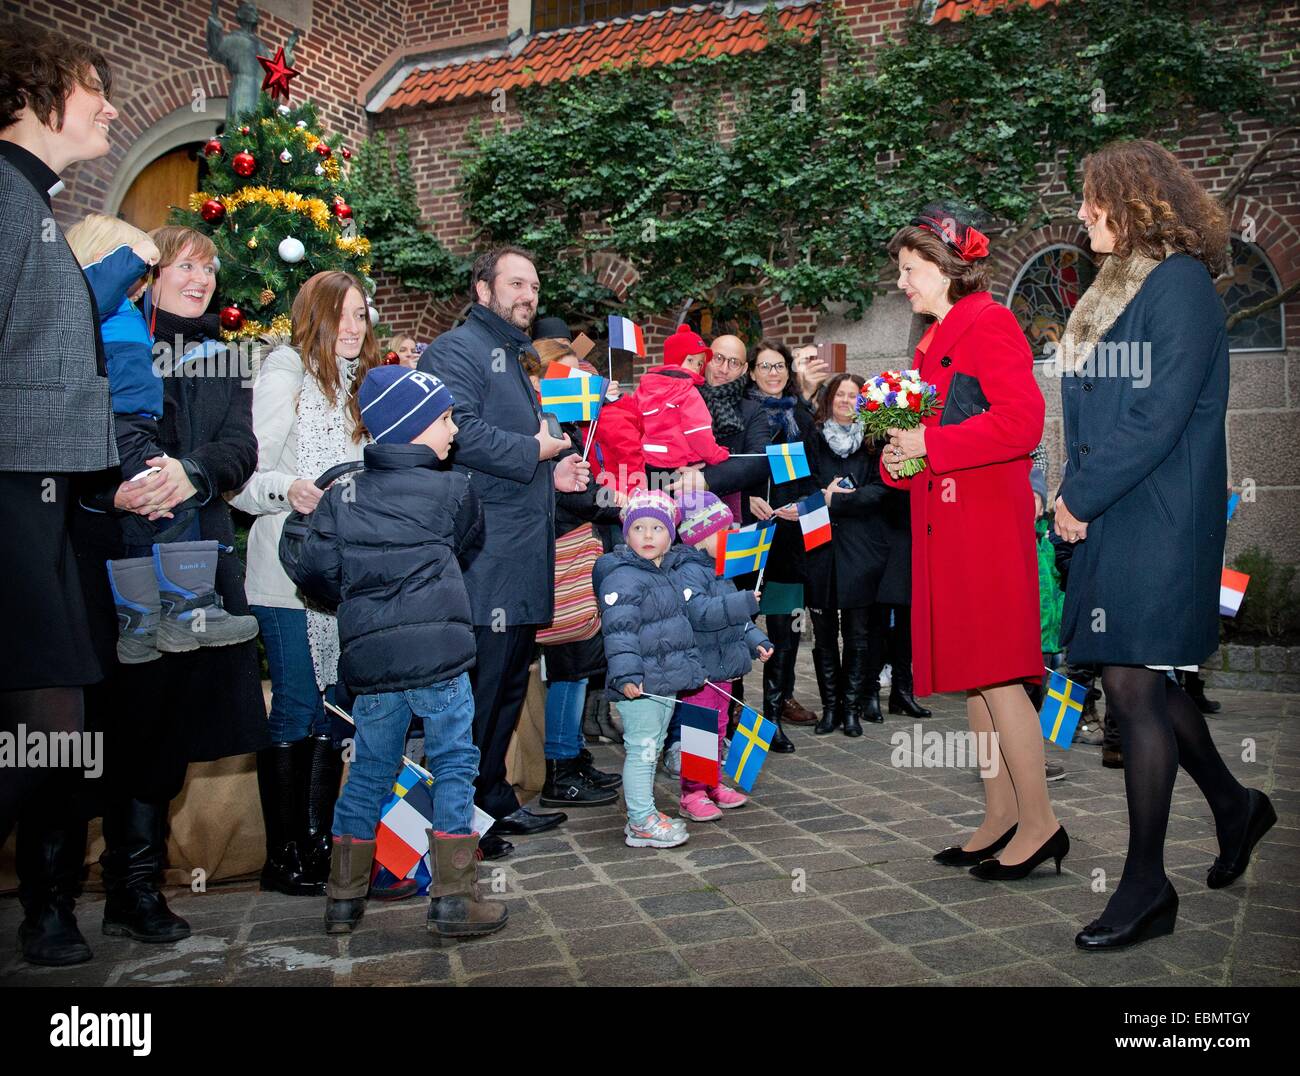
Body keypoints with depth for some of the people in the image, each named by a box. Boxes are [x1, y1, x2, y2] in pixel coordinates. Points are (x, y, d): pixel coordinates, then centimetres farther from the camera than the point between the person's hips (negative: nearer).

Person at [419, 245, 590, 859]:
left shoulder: (514, 358, 25)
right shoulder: (457, 350, -7)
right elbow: (459, 431, -25)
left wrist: (554, 475, 14)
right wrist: (535, 450, -13)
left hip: (521, 557, 10)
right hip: (485, 559, -10)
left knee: (509, 684, 16)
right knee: (477, 686, -5)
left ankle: (495, 801, 28)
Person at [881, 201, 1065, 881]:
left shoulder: (988, 322, -6)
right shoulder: (933, 342, 21)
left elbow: (1021, 421, -18)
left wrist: (929, 445, -15)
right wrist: (897, 457, 5)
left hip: (987, 518, -9)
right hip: (946, 521, 9)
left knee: (995, 671, -7)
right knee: (974, 676, 10)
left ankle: (1039, 824, 4)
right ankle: (1000, 819, 18)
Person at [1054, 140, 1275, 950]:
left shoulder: (1181, 285, -12)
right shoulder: (1119, 284, 16)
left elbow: (1158, 416, -19)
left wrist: (1081, 498, -14)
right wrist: (1075, 494, 5)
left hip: (1159, 516, -9)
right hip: (1113, 513, 9)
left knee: (1131, 684, -5)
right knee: (1140, 678, 15)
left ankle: (1147, 886, 9)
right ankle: (1234, 805, 37)